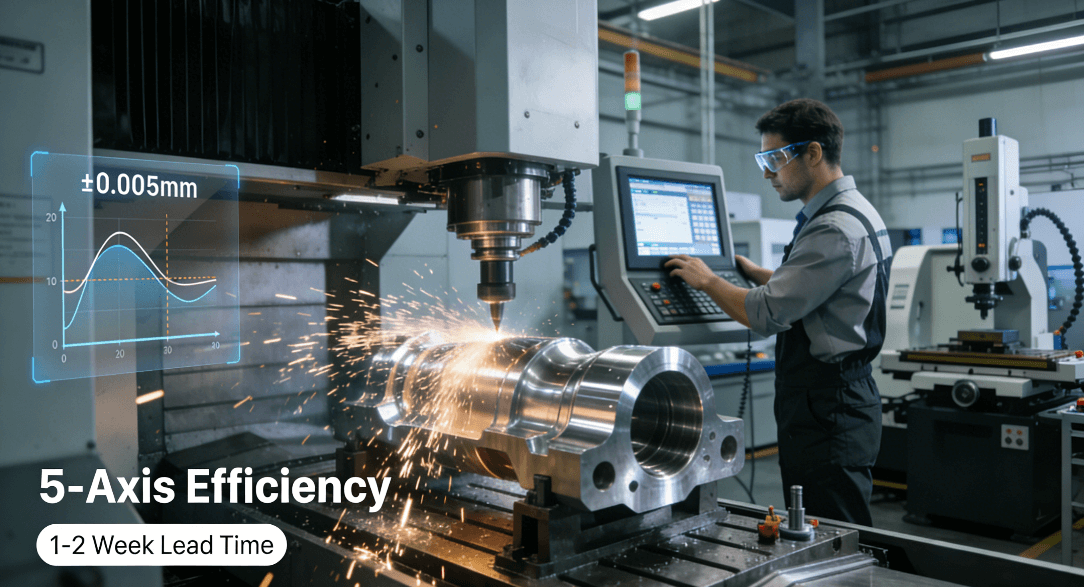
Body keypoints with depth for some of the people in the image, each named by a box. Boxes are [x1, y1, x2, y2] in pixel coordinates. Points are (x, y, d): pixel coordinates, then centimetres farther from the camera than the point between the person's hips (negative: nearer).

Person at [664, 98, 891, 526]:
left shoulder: (836, 230, -21)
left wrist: (707, 280, -8)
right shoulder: (852, 211, 14)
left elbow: (766, 315, -22)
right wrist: (759, 273, 25)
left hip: (826, 410, -11)